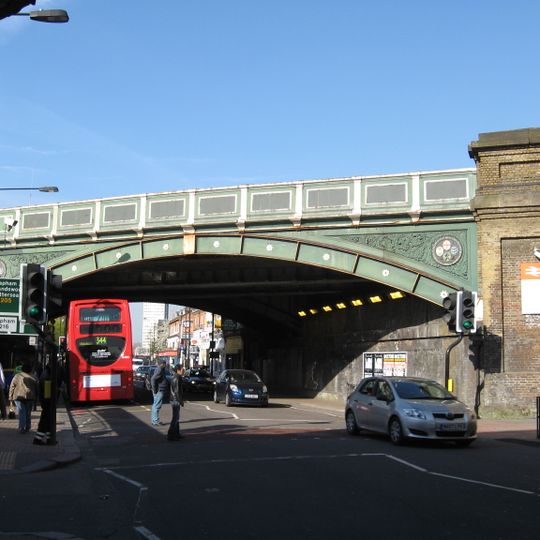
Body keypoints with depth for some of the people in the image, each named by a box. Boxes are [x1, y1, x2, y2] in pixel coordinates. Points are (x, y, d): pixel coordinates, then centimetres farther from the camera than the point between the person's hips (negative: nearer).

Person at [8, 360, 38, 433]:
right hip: (30, 397, 2)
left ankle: (22, 428, -9)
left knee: (21, 413, -1)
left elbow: (12, 387, 2)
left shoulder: (17, 376, 1)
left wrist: (11, 397, 7)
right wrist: (35, 397, 20)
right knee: (28, 413, 13)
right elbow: (37, 389, 10)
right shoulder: (33, 378, 5)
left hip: (19, 397, -2)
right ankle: (27, 428, 18)